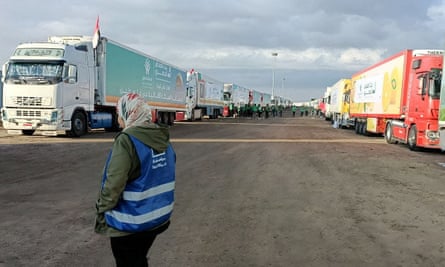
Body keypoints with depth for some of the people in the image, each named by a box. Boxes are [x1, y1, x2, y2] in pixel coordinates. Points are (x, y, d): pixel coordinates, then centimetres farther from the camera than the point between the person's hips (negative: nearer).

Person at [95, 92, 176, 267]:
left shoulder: (127, 140, -21)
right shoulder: (163, 139, 1)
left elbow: (114, 184, -24)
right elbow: (165, 177, 6)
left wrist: (102, 210, -9)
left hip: (130, 222, -7)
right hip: (159, 217, 7)